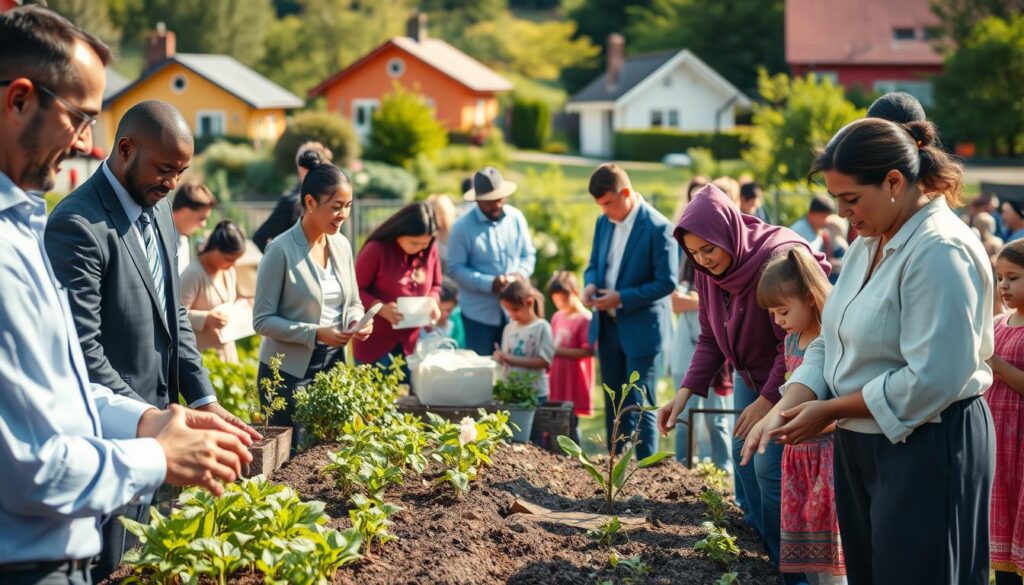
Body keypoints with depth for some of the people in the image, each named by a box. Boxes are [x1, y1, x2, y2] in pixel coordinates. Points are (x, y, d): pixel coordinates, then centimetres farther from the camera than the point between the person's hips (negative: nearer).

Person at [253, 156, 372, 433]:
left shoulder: (342, 245, 5)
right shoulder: (281, 250, -13)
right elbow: (262, 320, -12)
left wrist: (356, 321, -6)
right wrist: (315, 333, -21)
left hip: (333, 365, 5)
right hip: (289, 371, -5)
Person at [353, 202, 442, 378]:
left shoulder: (430, 250, 0)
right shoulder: (376, 249, -14)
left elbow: (435, 286, 15)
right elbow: (355, 290, -9)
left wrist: (433, 301, -7)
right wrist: (381, 308, -23)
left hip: (409, 343, 4)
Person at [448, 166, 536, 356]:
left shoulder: (516, 217, 1)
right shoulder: (463, 227, -10)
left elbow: (529, 254, 8)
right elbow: (455, 268, -12)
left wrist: (520, 274, -14)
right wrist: (489, 283, -22)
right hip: (479, 313, -3)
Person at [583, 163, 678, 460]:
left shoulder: (658, 228, -16)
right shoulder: (604, 222, 6)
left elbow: (667, 282, -17)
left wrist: (622, 298, -21)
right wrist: (590, 284, -6)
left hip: (642, 330, -7)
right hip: (608, 327, 7)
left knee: (640, 406, -2)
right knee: (613, 404, 14)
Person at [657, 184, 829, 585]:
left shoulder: (777, 258, -29)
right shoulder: (709, 270, -8)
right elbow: (710, 338, -1)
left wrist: (767, 401, -23)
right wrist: (685, 392, -12)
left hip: (787, 383, -8)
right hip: (749, 377, 8)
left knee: (770, 468, -11)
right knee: (745, 466, 12)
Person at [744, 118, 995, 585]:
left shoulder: (940, 251, -21)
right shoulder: (869, 242, 9)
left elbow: (932, 380, -26)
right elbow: (830, 342, 10)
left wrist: (829, 411, -17)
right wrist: (785, 409, -8)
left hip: (927, 448, -9)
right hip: (860, 443, 9)